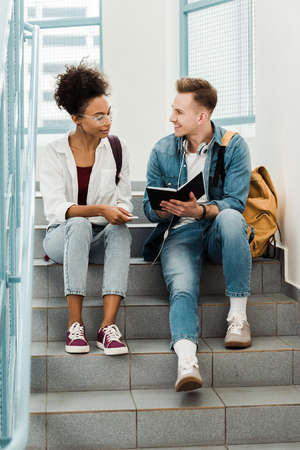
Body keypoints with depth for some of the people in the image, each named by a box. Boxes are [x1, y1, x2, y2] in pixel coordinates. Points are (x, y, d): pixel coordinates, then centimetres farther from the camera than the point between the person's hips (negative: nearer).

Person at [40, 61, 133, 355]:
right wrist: (100, 210, -32)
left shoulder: (118, 148, 4)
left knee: (120, 230, -33)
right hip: (62, 237, -2)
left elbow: (124, 199, 6)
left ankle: (108, 326, -40)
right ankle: (75, 325, -35)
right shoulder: (55, 153, -5)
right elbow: (54, 208, -16)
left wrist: (120, 211, -20)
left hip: (103, 237, 2)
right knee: (79, 224, -37)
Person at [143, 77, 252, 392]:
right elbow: (150, 207, 8)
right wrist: (166, 209, -17)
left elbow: (235, 202, -9)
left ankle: (238, 315, -28)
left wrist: (200, 210, -28)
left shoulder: (234, 147, 0)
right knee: (181, 288, -30)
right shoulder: (162, 151, 7)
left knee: (230, 217, -37)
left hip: (217, 233, -1)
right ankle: (187, 361, -50)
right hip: (179, 234, 1)